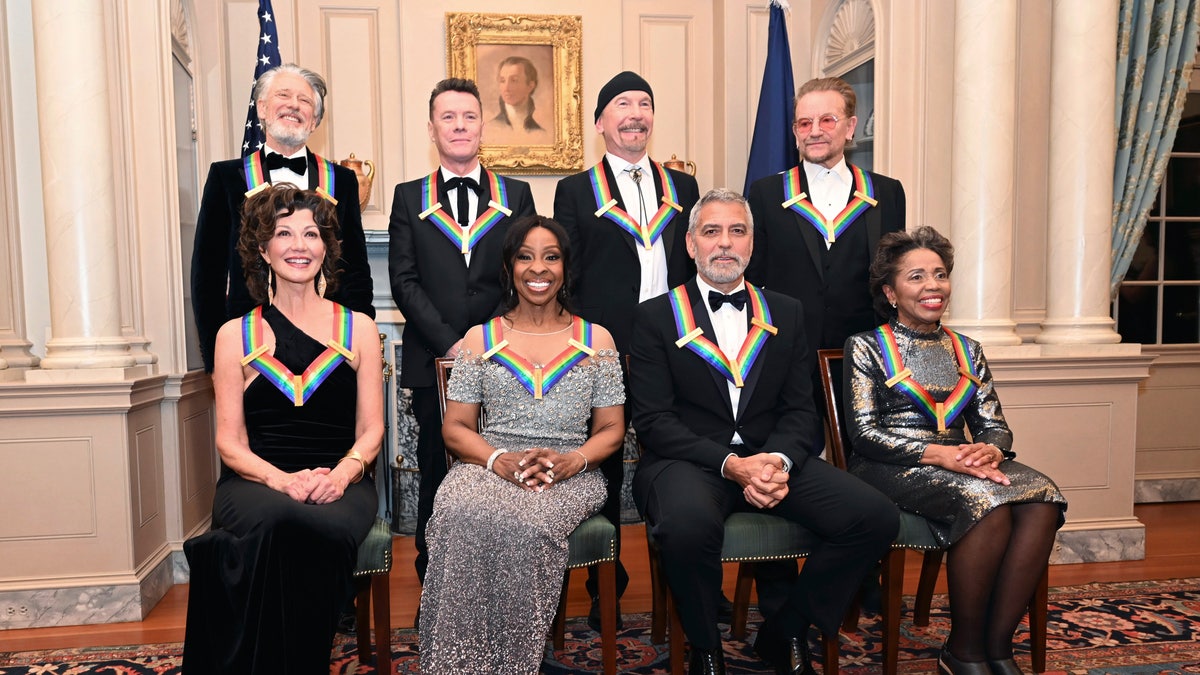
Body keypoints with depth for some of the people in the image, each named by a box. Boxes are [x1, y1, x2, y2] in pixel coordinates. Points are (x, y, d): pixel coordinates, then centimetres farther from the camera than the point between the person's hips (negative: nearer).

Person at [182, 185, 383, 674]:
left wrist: (343, 473, -13)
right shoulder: (235, 336, 12)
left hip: (339, 484, 0)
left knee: (322, 528, -35)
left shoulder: (358, 329, 13)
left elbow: (371, 429, 9)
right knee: (277, 519, -36)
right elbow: (230, 441, 6)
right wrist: (282, 479, -14)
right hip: (257, 482, 0)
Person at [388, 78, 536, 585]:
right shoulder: (409, 198, 10)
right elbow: (404, 281, 1)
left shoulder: (517, 195, 11)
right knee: (437, 473, 6)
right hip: (434, 362, 0)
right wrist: (450, 343, -10)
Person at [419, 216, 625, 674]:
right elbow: (455, 428, 8)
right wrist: (500, 460, -13)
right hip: (490, 465, 1)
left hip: (568, 476, 0)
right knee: (461, 516, -35)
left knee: (525, 524, -36)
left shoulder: (596, 340, 14)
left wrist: (573, 460, -12)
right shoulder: (480, 340, 14)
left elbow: (611, 429, 11)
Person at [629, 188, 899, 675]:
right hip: (688, 462, -3)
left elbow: (800, 410, 9)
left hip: (770, 457, 4)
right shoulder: (656, 317, 4)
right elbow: (653, 419, -5)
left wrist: (779, 460, -13)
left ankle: (784, 634, 4)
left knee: (877, 517, -18)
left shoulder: (786, 314, 15)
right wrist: (730, 464, -18)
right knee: (689, 522, -37)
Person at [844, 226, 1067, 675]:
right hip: (891, 470, -5)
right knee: (988, 501, -32)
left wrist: (990, 451, -13)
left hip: (960, 463, 5)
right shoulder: (866, 347, 3)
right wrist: (941, 454, -20)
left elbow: (995, 426, 12)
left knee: (1041, 500, -25)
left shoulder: (967, 351, 19)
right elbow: (864, 434, -7)